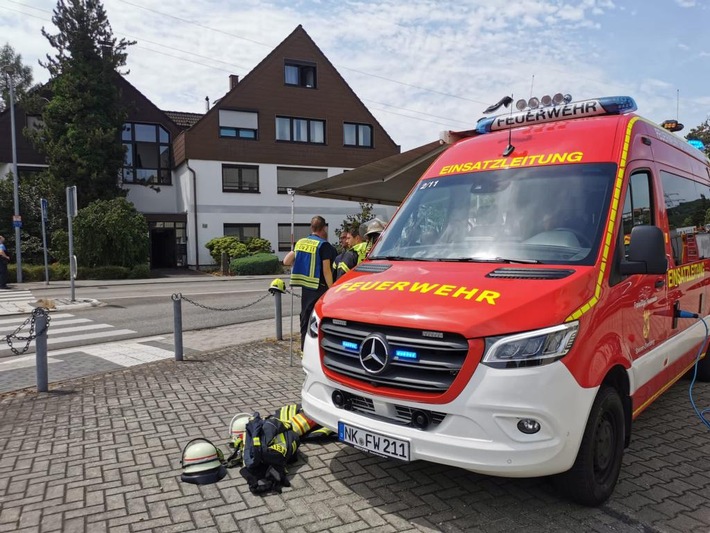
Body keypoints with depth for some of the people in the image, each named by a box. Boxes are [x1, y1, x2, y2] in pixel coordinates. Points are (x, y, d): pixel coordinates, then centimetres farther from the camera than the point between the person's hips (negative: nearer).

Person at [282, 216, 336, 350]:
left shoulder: (300, 242, 7)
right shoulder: (324, 245, -13)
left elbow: (286, 261, 11)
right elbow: (326, 271, -17)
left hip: (305, 287, 7)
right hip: (319, 288, -7)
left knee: (305, 318, 15)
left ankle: (305, 349, 22)